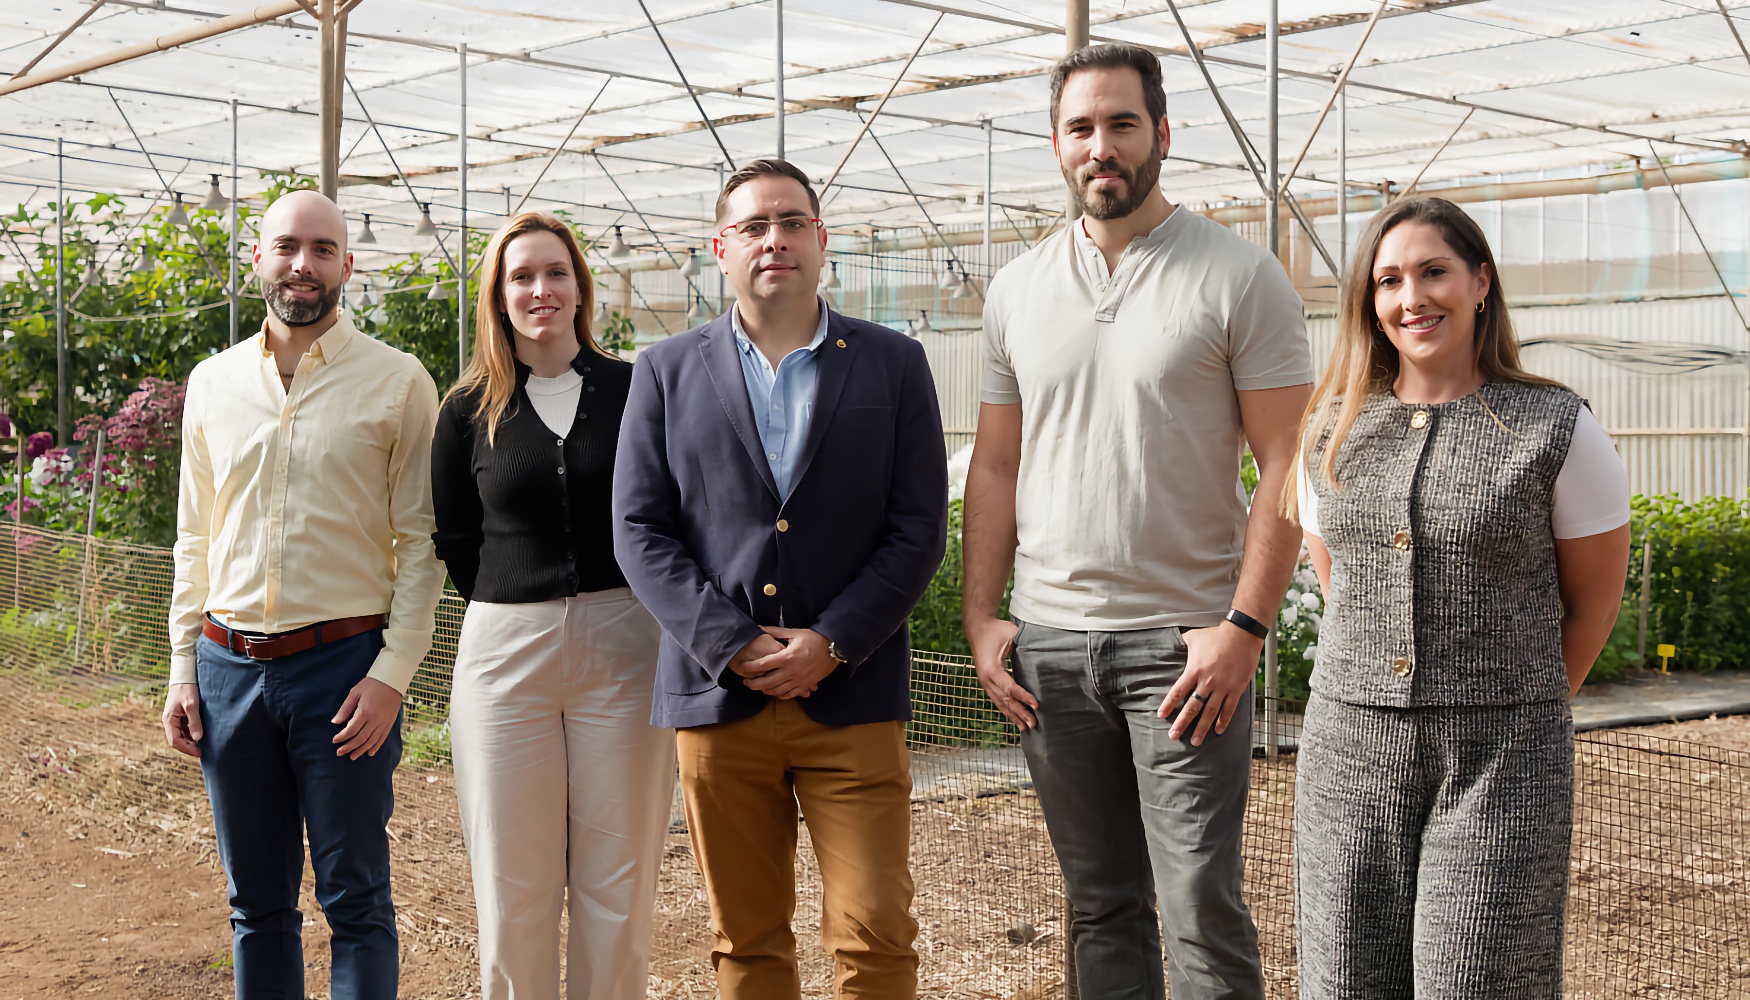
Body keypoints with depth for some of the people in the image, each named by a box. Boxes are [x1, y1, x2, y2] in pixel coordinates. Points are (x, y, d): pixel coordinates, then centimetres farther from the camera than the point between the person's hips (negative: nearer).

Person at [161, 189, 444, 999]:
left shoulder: (397, 382, -2)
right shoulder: (212, 383, 10)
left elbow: (420, 541, -3)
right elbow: (194, 539, 14)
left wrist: (392, 674, -11)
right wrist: (184, 669, 8)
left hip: (344, 664, -4)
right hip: (229, 666, 4)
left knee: (355, 902, 1)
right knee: (257, 905, 12)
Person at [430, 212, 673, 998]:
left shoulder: (635, 391, 3)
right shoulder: (468, 411, 5)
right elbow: (453, 542, 11)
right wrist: (517, 609, 6)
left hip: (622, 645, -1)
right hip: (505, 651, 1)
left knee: (618, 883, 4)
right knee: (512, 889, 4)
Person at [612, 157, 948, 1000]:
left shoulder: (893, 364, 7)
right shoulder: (666, 372, 9)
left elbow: (918, 528, 1)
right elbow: (640, 531, 2)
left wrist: (831, 644, -10)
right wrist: (732, 645, -9)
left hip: (853, 696, -1)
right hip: (716, 695, 1)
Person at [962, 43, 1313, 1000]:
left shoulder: (1240, 276, -3)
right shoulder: (1017, 287, 10)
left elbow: (1284, 466, -7)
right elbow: (996, 465, 14)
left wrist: (1243, 625, -15)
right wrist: (981, 618, 5)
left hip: (1183, 641, -4)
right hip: (1048, 640, 5)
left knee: (1201, 911, -5)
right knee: (1101, 906, 13)